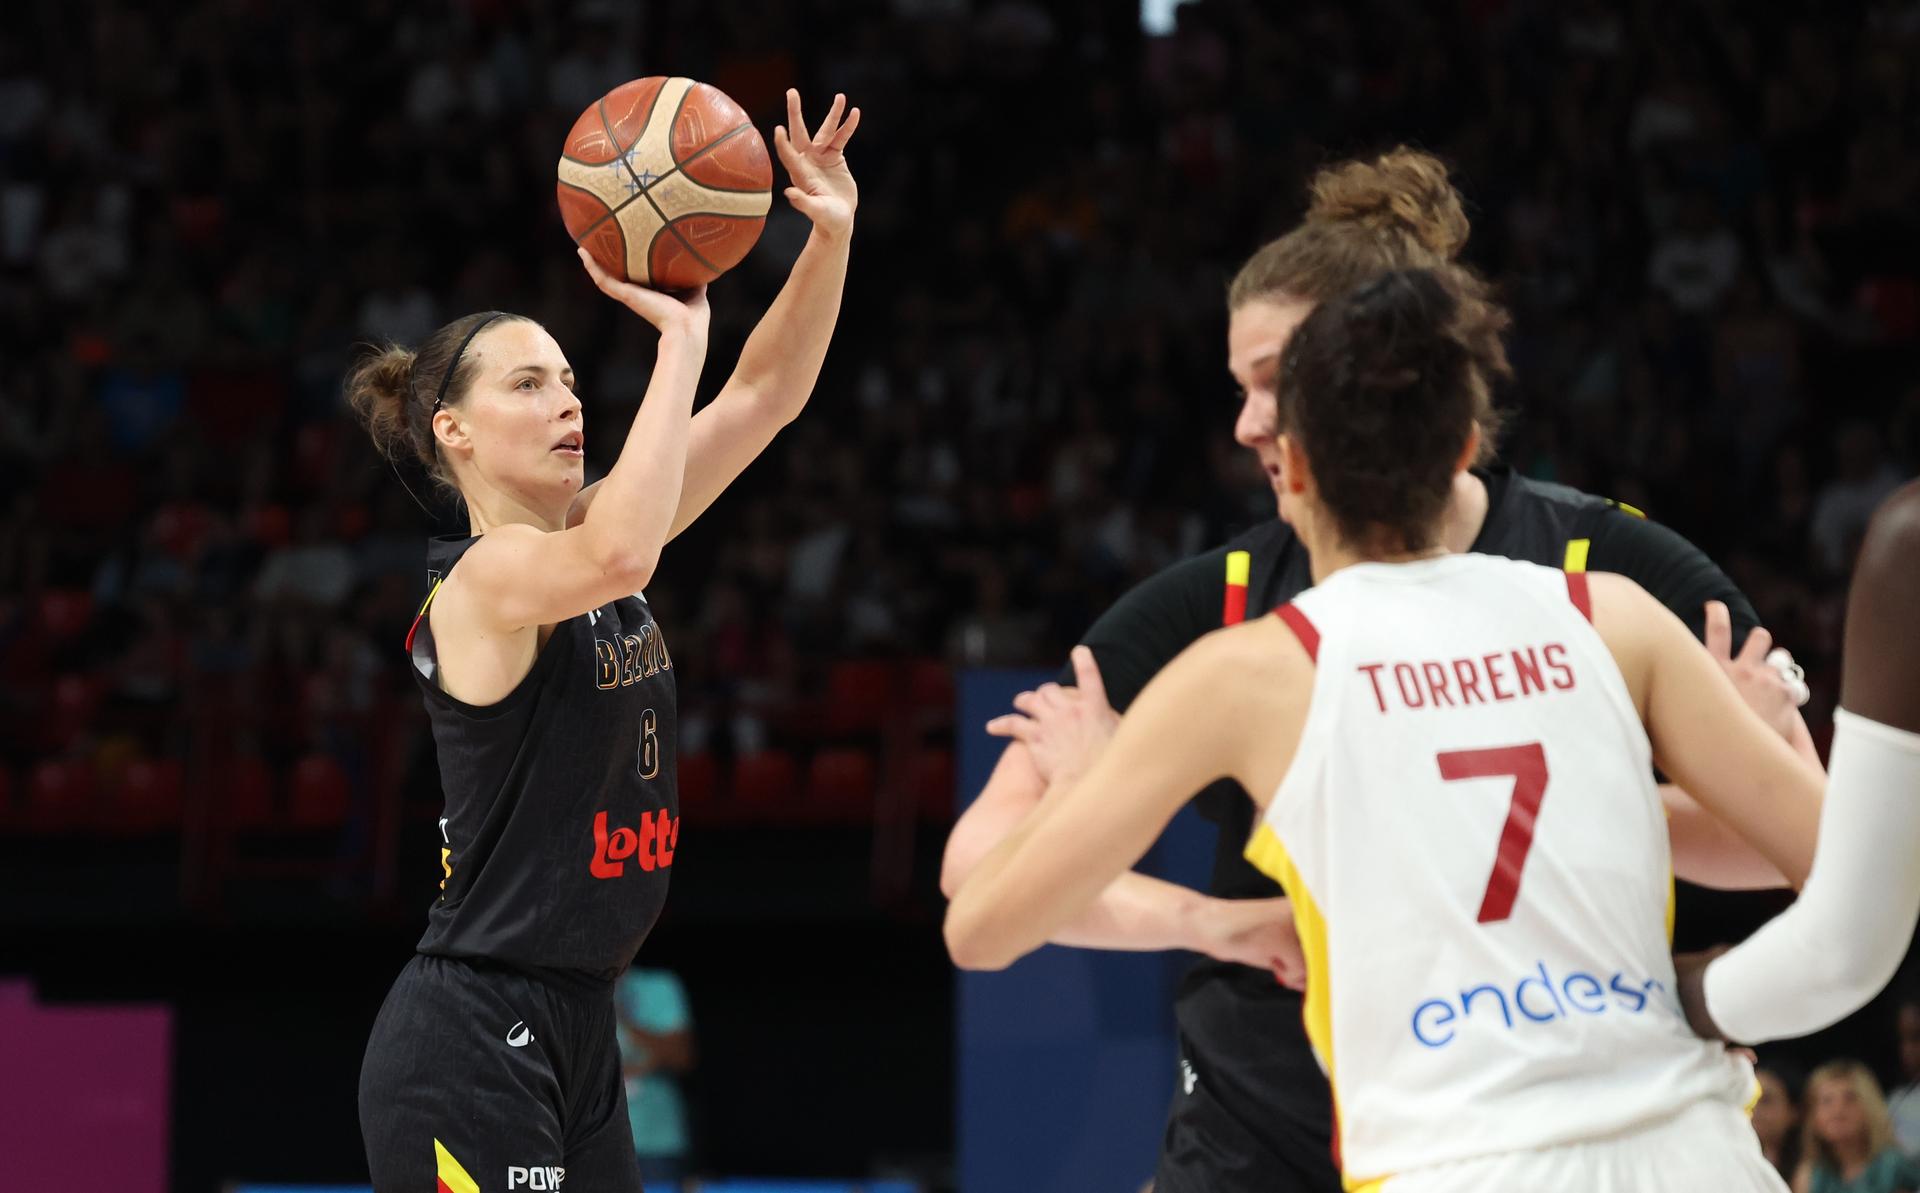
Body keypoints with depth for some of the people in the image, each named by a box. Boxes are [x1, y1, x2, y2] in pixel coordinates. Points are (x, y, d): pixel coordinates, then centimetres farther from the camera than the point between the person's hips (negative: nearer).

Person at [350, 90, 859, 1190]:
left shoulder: (583, 546, 11)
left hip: (576, 1035, 9)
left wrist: (831, 238, -5)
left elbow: (768, 396, 10)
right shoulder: (481, 579, -13)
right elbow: (617, 554, -35)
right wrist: (681, 332, -27)